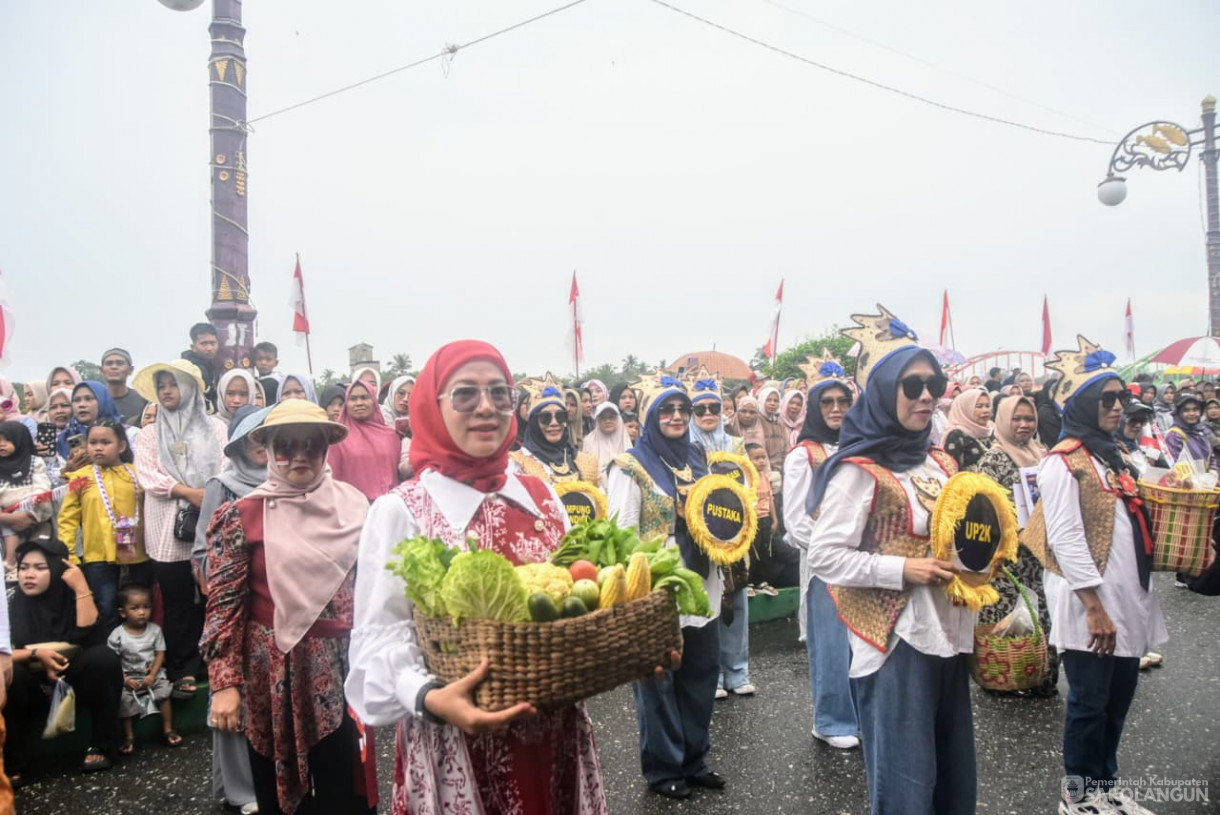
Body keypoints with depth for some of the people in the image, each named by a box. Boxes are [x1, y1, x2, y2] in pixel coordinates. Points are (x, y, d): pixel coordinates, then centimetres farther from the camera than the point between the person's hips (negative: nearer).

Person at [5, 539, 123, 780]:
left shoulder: (72, 597, -8)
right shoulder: (12, 604, -8)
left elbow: (91, 636, -24)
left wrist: (81, 586, -25)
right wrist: (35, 654, -30)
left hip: (74, 684, 0)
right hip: (34, 693, 0)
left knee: (104, 658, -29)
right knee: (8, 674, -30)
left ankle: (101, 746, -14)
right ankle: (12, 763, -17)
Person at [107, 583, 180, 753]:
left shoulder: (155, 630, -1)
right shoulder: (117, 635, -7)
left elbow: (160, 654, 0)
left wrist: (152, 675, -12)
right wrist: (125, 679, -17)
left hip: (153, 675, 1)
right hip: (128, 677, -1)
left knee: (164, 691, -22)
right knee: (124, 699, -25)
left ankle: (167, 731, -7)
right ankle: (129, 738, -6)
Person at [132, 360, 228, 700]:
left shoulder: (215, 428, 11)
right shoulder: (149, 434, 14)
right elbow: (148, 476, 1)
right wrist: (188, 492, -13)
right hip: (168, 529, 1)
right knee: (177, 603, 4)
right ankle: (183, 670, 13)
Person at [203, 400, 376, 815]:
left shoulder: (353, 505, 1)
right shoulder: (242, 515, -6)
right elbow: (224, 605, -6)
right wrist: (224, 684, -9)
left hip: (342, 665, 2)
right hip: (273, 671, -2)